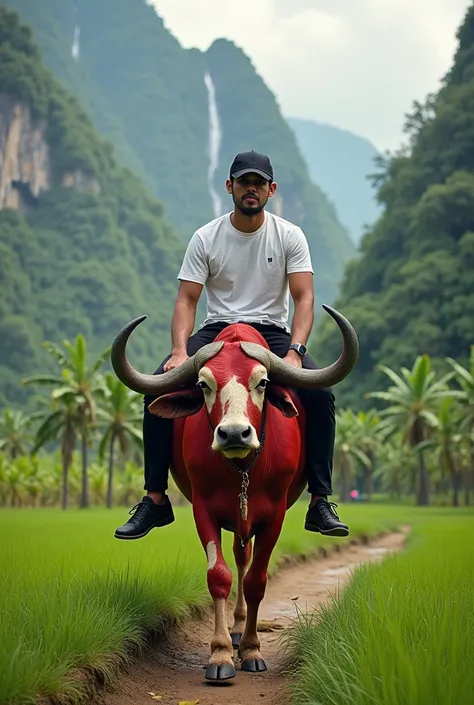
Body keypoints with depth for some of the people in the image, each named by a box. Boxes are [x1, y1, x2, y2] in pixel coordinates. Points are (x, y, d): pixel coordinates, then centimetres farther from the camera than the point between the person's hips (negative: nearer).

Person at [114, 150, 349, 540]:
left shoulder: (289, 236, 0)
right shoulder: (205, 238, 0)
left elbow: (304, 297, -8)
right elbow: (186, 300, -4)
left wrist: (294, 351, -25)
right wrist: (180, 351, -23)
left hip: (273, 331, 0)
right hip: (217, 330, 0)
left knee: (320, 394, -27)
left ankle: (320, 502, -16)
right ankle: (155, 500, -14)